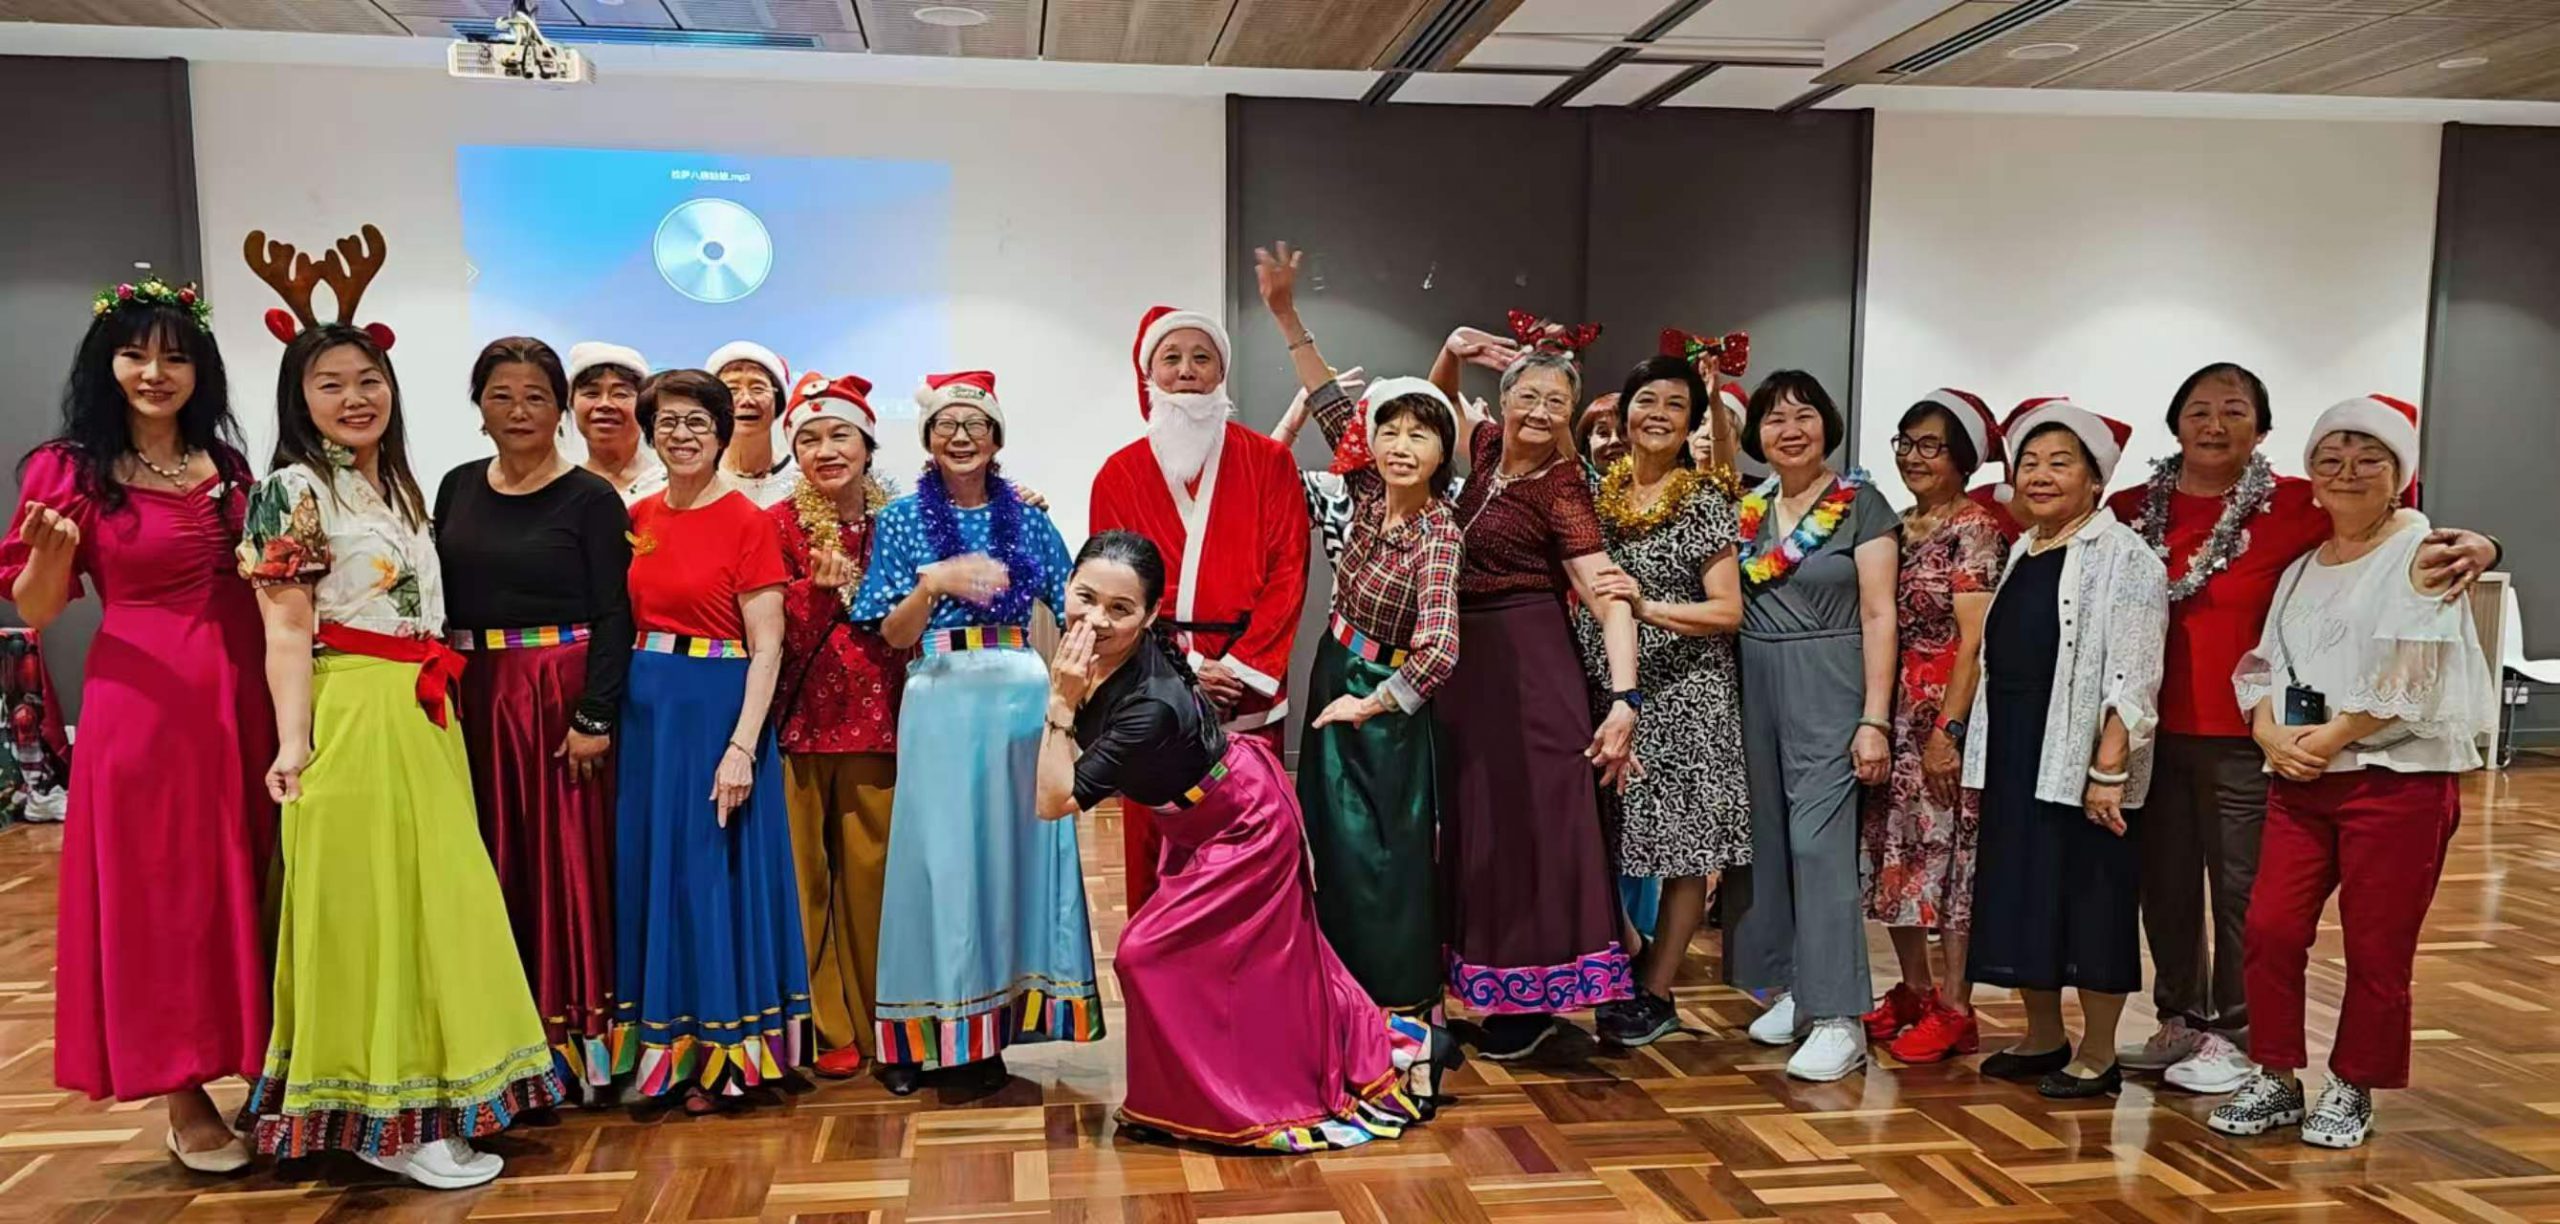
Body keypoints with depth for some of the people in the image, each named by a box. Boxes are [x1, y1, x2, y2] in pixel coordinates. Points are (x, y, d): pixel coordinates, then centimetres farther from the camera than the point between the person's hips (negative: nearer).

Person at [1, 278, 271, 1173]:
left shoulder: (227, 465, 9)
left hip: (243, 691, 5)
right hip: (143, 698, -4)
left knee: (246, 882, 12)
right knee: (161, 891, 3)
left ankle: (260, 1072, 27)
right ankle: (184, 1101, 16)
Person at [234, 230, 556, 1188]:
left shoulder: (399, 484, 17)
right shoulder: (293, 488, -5)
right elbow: (286, 629, -11)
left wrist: (437, 702, 15)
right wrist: (292, 744, -19)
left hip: (424, 716, 8)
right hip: (352, 716, -8)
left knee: (433, 896, 10)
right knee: (365, 900, -3)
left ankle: (421, 1094, 22)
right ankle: (387, 1121, 6)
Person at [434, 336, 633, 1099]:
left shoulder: (591, 499, -4)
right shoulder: (459, 488, 10)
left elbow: (614, 617, -9)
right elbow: (437, 599, 12)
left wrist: (594, 717, -16)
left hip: (561, 692, -4)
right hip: (473, 695, 5)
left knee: (567, 859, 0)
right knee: (494, 860, 9)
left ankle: (579, 1034, 11)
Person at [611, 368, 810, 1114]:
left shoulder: (748, 523, -8)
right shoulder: (639, 519, 9)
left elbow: (766, 648, -12)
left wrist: (742, 747, -19)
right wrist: (607, 713, 2)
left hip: (718, 709, -6)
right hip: (645, 711, 6)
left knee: (713, 873, 1)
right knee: (650, 869, 12)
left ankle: (718, 1057, 16)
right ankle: (662, 1046, 26)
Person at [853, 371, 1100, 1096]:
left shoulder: (1027, 519, 10)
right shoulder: (903, 520, 6)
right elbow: (893, 635, -1)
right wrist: (934, 582, -18)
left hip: (1020, 695, 2)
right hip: (941, 701, -2)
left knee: (1012, 851, 3)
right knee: (939, 856, -2)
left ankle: (991, 1030, 12)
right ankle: (920, 1033, 7)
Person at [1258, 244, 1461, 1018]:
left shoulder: (1439, 535, -25)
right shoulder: (1367, 494, -8)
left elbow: (1439, 652, -32)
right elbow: (1329, 404, -4)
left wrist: (1370, 703, -19)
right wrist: (1286, 315, -11)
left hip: (1387, 700, -6)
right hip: (1336, 681, 6)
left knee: (1389, 853, 2)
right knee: (1338, 845, 14)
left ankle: (1406, 1002, 17)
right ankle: (1354, 991, 30)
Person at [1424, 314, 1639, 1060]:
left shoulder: (1560, 488, -14)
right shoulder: (1489, 447, 5)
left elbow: (1609, 599, -20)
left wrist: (1623, 700, -30)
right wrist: (1453, 353, 6)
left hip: (1528, 666, -8)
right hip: (1468, 660, 8)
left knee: (1530, 822, -4)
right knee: (1478, 825, 13)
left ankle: (1534, 995, 7)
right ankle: (1499, 986, 25)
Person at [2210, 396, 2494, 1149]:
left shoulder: (2420, 552, -4)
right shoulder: (2301, 567, 15)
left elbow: (2411, 676, -13)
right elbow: (2265, 662, 11)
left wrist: (2328, 739, -14)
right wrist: (2271, 732, -8)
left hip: (2399, 779, -5)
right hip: (2300, 779, 5)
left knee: (2376, 950, 3)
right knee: (2270, 929, 0)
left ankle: (2352, 1092, 18)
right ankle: (2275, 1080, 13)